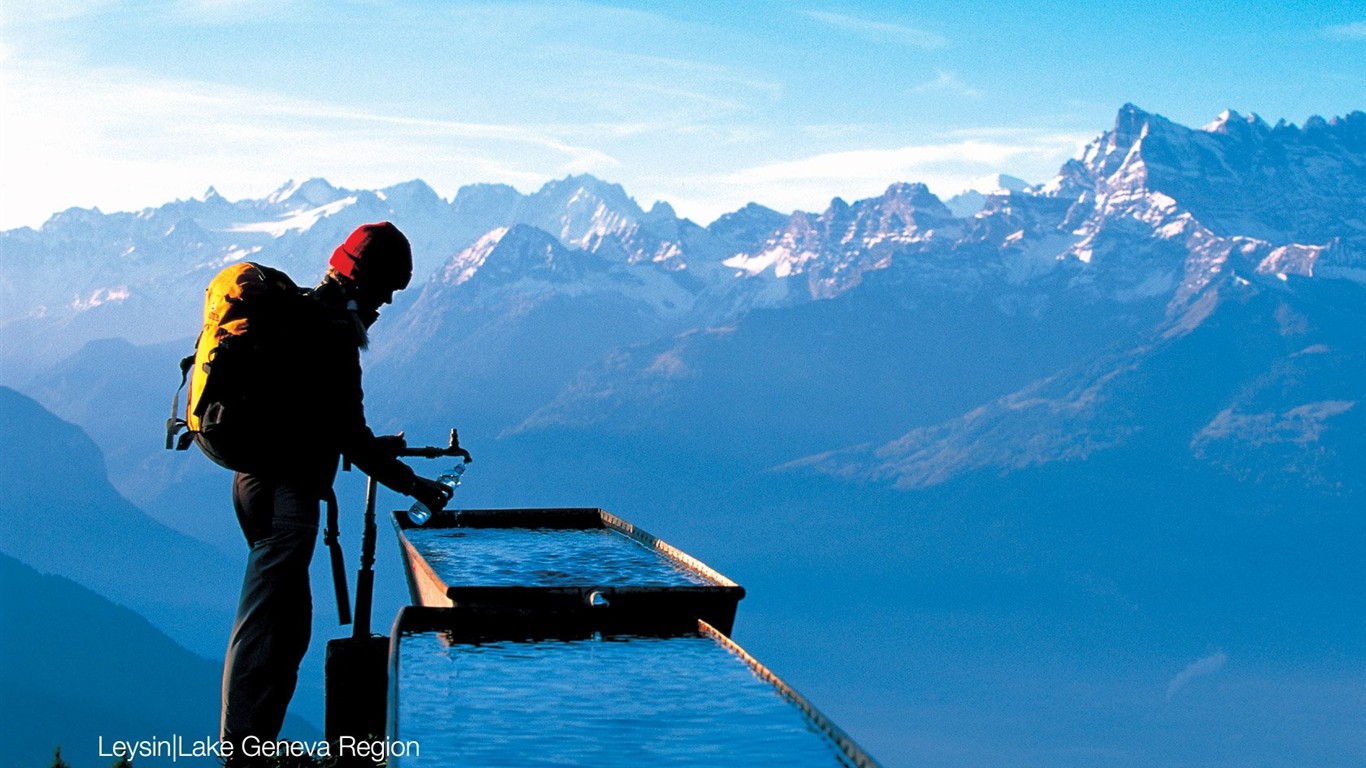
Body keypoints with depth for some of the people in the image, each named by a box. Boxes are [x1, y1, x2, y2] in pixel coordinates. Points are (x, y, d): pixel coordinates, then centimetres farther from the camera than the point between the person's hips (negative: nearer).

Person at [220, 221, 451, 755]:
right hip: (285, 490, -10)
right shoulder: (332, 328, -16)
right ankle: (243, 749, -2)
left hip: (263, 478, 10)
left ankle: (258, 744, 24)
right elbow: (346, 429, -16)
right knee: (263, 627, -6)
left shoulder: (302, 311, 16)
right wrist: (409, 482, -8)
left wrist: (372, 446, 27)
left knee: (290, 624, 17)